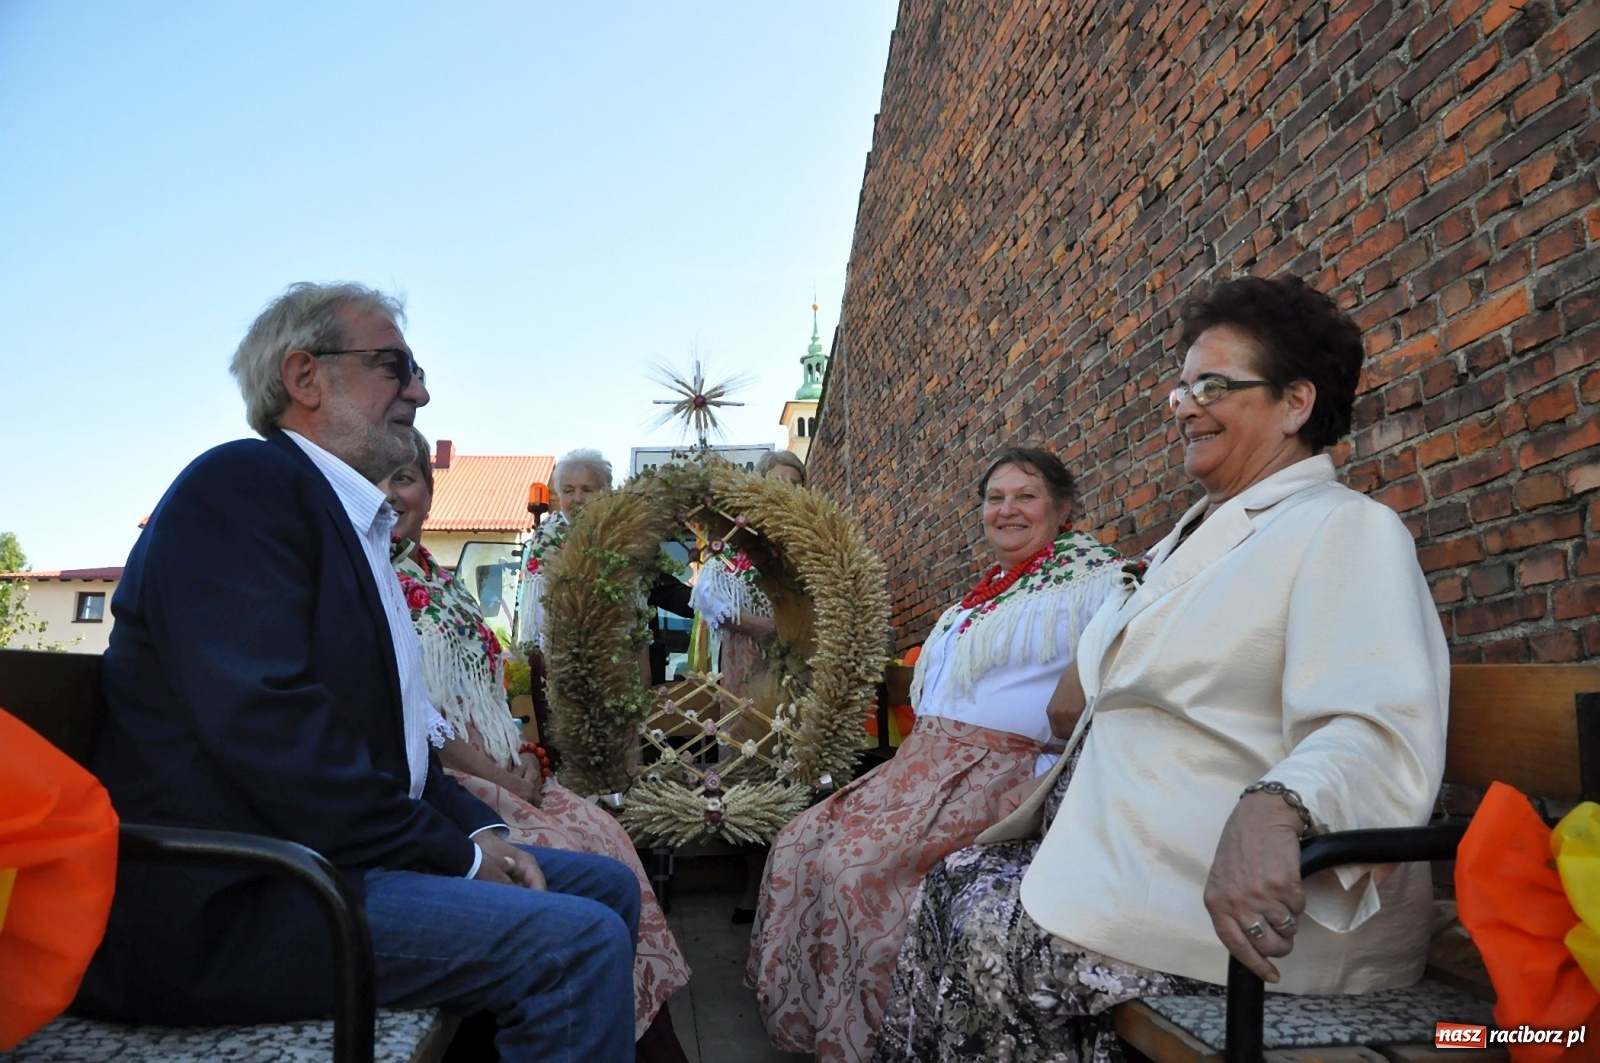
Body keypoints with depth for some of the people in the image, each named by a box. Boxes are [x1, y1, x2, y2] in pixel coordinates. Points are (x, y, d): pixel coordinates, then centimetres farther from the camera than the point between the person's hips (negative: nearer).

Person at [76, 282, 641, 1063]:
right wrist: (456, 855, -16)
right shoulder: (241, 482, -12)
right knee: (579, 941, -23)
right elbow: (268, 724, -23)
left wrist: (475, 828, 2)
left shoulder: (353, 521, 17)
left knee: (605, 885, 9)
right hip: (227, 904, -10)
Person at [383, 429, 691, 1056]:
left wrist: (522, 754, 1)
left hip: (503, 774, 7)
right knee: (575, 850, -18)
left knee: (605, 834, -8)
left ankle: (654, 1040, -3)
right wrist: (502, 780, -13)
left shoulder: (435, 577, 16)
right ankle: (654, 1041, -6)